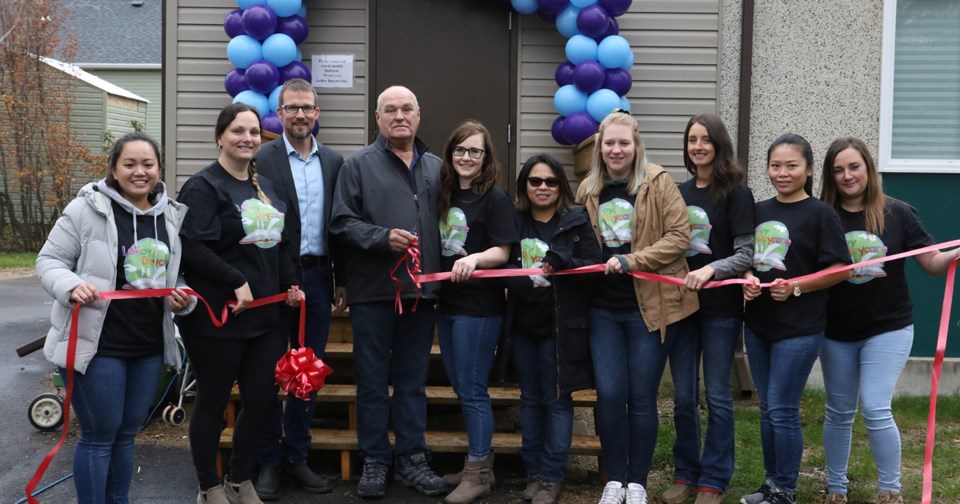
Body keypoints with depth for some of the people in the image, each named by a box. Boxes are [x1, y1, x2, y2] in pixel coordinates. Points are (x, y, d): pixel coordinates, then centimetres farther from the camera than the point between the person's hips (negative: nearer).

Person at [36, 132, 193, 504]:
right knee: (99, 434, 3)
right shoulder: (87, 208, -9)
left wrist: (182, 297, -3)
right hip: (97, 344, -5)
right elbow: (49, 261, -5)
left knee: (127, 431, 17)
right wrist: (72, 286, -25)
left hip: (150, 346, 5)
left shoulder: (172, 216, 7)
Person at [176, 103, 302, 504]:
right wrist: (238, 282, -21)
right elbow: (192, 247, -22)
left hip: (266, 314, 8)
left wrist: (289, 283, 9)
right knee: (213, 402, 7)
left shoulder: (265, 186, 15)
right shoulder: (203, 186, -10)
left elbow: (280, 243, 22)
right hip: (217, 316, -7)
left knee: (262, 400, 11)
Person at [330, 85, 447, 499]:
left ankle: (412, 460, 22)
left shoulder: (436, 167, 13)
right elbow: (342, 222, -5)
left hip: (422, 291, 4)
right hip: (373, 291, -3)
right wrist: (383, 237, -19)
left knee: (413, 382, 11)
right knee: (373, 381, 6)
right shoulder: (358, 165, 1)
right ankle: (374, 462, 18)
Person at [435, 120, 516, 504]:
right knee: (461, 387, 14)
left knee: (472, 389, -1)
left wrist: (474, 259, -30)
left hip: (479, 306, -7)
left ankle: (478, 473, 11)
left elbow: (502, 252, -13)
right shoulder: (445, 193, 9)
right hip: (447, 303, 7)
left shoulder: (495, 197, -9)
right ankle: (479, 463, 27)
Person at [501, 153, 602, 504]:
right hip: (522, 325, 4)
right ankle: (533, 471, 25)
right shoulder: (514, 222, 6)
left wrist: (563, 262, -25)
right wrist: (518, 285, -6)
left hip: (561, 326, -4)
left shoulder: (577, 221, -4)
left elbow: (594, 266, -9)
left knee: (556, 399, 4)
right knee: (530, 399, 13)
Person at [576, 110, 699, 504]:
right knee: (609, 395, 1)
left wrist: (631, 260, -19)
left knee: (642, 398, 4)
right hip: (603, 308, 3)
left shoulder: (658, 182, -6)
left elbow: (679, 236, -11)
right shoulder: (588, 189, 8)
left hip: (649, 306, -3)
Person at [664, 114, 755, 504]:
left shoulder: (736, 193, -6)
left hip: (720, 307, -4)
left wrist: (711, 269, -28)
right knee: (683, 396, 10)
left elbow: (747, 254, -12)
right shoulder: (679, 192, 9)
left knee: (717, 396, 4)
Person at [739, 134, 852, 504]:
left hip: (799, 329, -6)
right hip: (758, 324, 6)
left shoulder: (820, 214, -7)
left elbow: (840, 269, -10)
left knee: (783, 411, -2)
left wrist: (796, 286, -20)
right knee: (767, 409, 14)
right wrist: (749, 279, -4)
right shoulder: (759, 211, 10)